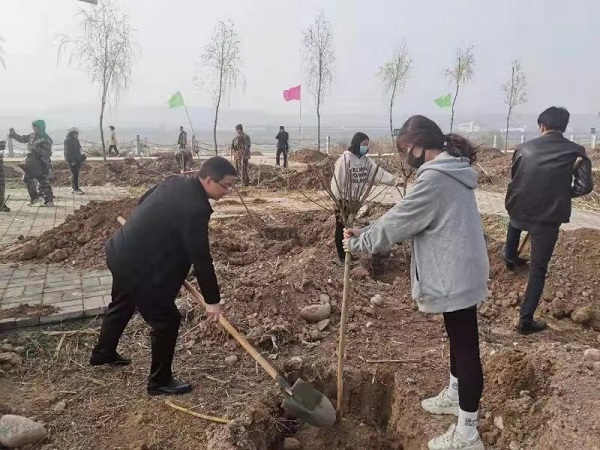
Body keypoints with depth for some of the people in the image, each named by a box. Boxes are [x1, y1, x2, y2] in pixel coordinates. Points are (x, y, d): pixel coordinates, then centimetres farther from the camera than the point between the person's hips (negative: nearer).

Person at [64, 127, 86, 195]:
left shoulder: (75, 141, 18)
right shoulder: (68, 141, -9)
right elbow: (68, 151, -16)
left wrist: (81, 157, 16)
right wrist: (72, 160, -21)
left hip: (77, 160, 8)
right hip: (72, 161, -8)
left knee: (76, 174, 10)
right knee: (75, 174, -9)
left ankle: (74, 188, 16)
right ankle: (76, 189, -8)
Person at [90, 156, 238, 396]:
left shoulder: (175, 182, 1)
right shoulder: (195, 209, -27)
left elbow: (143, 200, 17)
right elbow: (200, 257, -24)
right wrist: (212, 300, -16)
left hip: (121, 253, 10)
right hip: (138, 266, -10)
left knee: (121, 306, 31)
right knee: (166, 320, 3)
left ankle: (103, 353, 54)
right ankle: (160, 381, 18)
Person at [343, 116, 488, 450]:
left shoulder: (435, 178, -22)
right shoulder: (451, 170, 11)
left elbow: (398, 222, -18)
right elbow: (411, 221, 12)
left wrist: (358, 243, -5)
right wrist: (367, 233, 7)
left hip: (455, 277, -10)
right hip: (461, 272, 10)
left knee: (465, 346, -1)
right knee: (459, 340, 24)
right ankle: (454, 395, 46)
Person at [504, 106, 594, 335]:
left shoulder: (524, 148, 0)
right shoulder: (575, 151, -5)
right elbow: (585, 186, -13)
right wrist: (564, 193, 7)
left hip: (519, 211, 2)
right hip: (548, 217, -2)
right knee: (538, 269, 7)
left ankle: (511, 257, 60)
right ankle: (526, 320, 8)